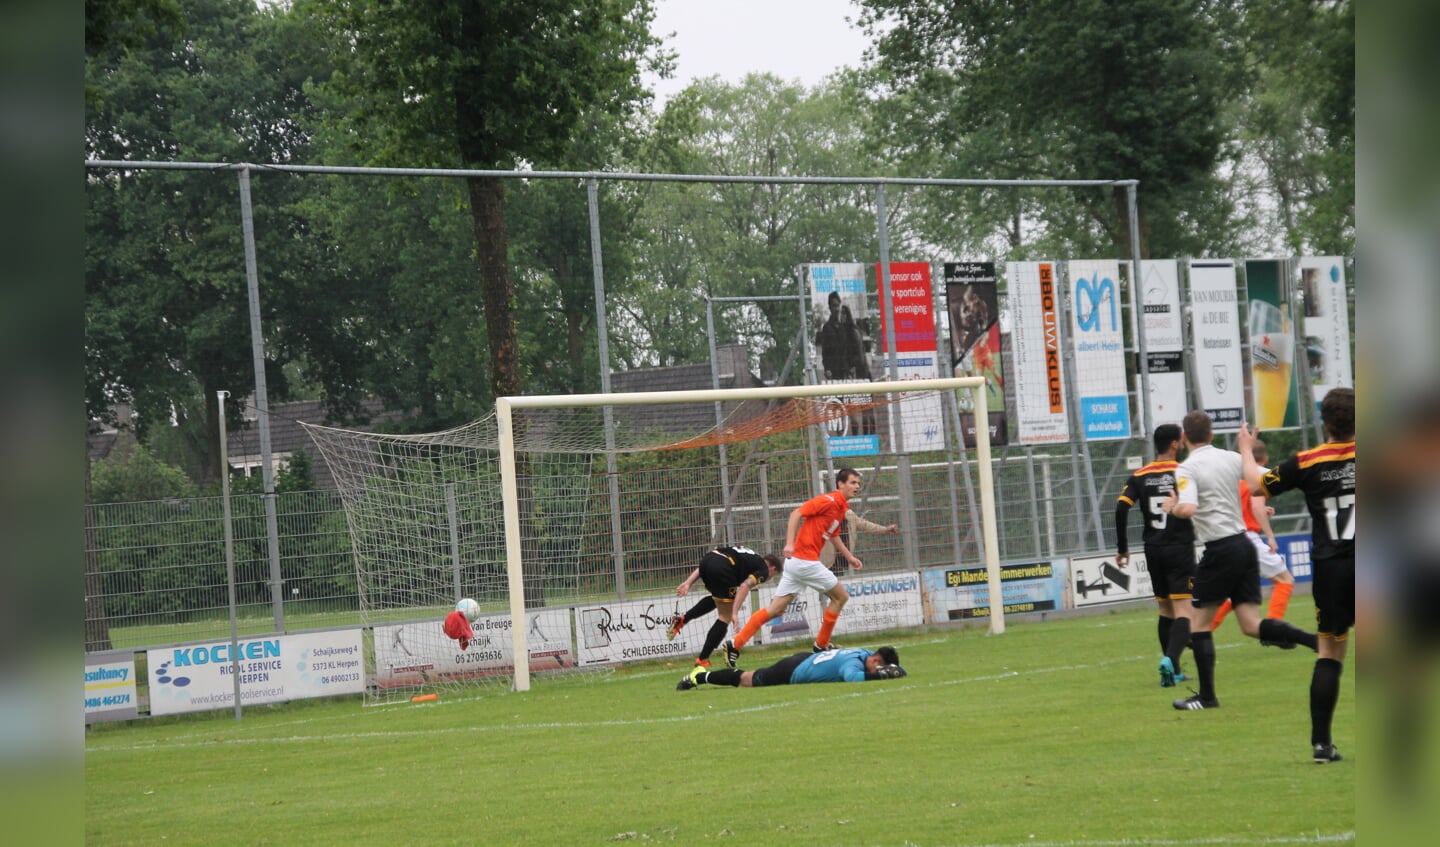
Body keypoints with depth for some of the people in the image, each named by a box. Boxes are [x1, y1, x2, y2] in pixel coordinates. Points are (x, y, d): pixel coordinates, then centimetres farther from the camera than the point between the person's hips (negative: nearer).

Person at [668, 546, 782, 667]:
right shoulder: (763, 570, 16)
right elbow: (745, 586, -5)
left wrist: (688, 583, 21)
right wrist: (734, 613, -9)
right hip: (722, 568, -7)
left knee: (716, 599, 35)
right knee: (726, 617, 8)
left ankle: (682, 619, 18)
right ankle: (702, 660, 4)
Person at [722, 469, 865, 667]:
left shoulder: (842, 508, 17)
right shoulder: (828, 501, -12)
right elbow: (796, 513, -19)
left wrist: (849, 557, 29)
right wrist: (790, 544, -27)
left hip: (796, 562, 9)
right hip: (805, 560, -9)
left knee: (776, 609, 5)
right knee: (840, 596, 5)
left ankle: (735, 644, 1)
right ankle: (821, 645, 13)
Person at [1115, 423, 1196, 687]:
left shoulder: (1139, 477, 5)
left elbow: (1121, 508, -4)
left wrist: (1122, 548, 2)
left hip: (1154, 551, 4)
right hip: (1180, 549, -4)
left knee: (1165, 610, 16)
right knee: (1182, 610, -8)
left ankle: (1172, 670, 19)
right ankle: (1170, 658, -31)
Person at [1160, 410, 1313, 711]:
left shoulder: (1186, 469, -10)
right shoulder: (1233, 459, 8)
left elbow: (1187, 508, -26)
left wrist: (1171, 507, -4)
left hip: (1220, 551, -6)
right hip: (1244, 545, 6)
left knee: (1199, 623, 6)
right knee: (1252, 625, 5)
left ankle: (1207, 695, 5)